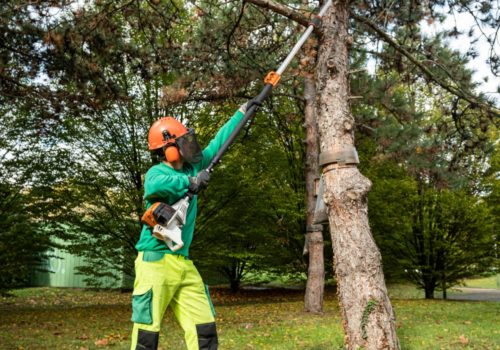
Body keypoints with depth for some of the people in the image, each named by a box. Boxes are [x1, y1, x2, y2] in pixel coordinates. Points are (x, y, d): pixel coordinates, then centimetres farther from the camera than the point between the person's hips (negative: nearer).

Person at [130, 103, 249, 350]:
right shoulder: (156, 172, -9)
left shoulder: (191, 168, 12)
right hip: (156, 261, -7)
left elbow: (217, 144, 21)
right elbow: (154, 186, -34)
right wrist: (189, 183, -37)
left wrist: (241, 112, 25)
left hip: (183, 263, 7)